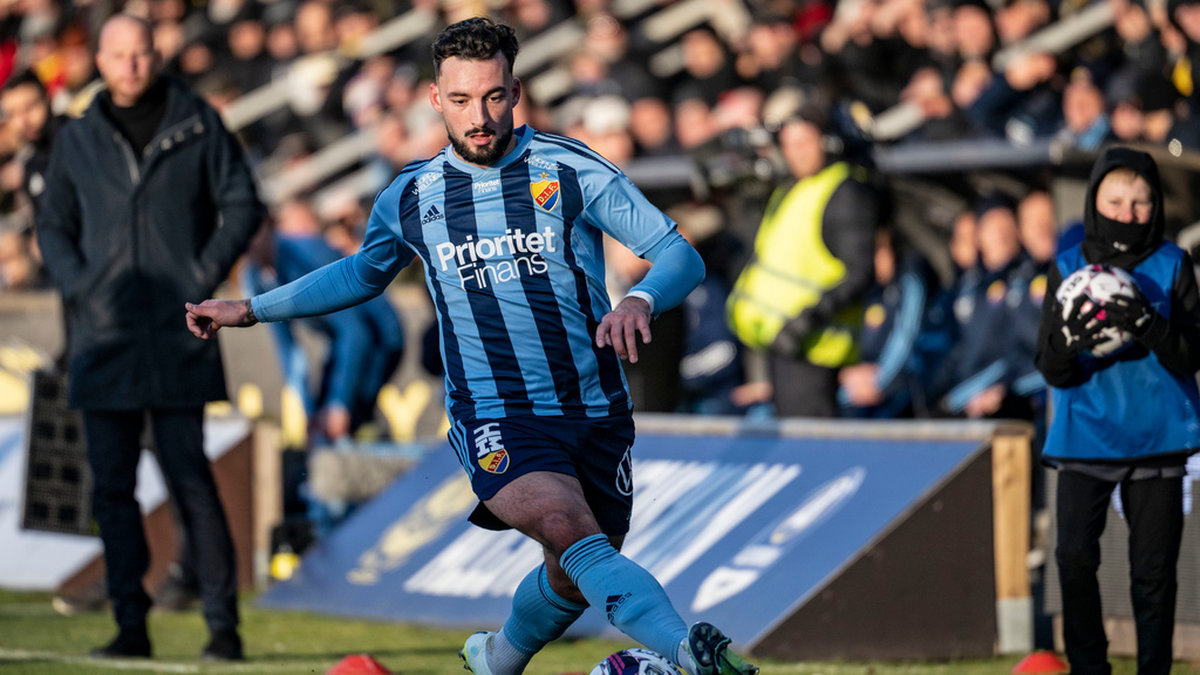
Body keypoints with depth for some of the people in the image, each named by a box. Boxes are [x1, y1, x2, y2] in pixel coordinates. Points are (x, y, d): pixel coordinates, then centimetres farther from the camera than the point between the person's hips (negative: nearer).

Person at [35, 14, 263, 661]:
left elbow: (242, 206, 6)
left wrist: (204, 277, -6)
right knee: (111, 486, 3)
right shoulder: (77, 140, 11)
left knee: (190, 478, -7)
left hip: (178, 337, -3)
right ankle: (131, 626, 9)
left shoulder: (199, 127, 3)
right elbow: (53, 225, 18)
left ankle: (223, 624, -4)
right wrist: (77, 284, 1)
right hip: (104, 335, 3)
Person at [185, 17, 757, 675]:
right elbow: (362, 274, 29)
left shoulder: (571, 169, -2)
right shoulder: (409, 198, 7)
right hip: (494, 418, -1)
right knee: (570, 530, -29)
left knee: (573, 582, 10)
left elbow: (681, 256, -5)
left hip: (595, 411, 1)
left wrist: (640, 300, -27)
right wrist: (251, 309, 29)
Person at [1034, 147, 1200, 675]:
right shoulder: (1068, 268, 2)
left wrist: (1149, 327, -26)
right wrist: (1070, 341, -25)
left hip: (1157, 435, 0)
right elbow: (1052, 370, -2)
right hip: (1085, 433, 0)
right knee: (1075, 558, -6)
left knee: (1153, 569, 2)